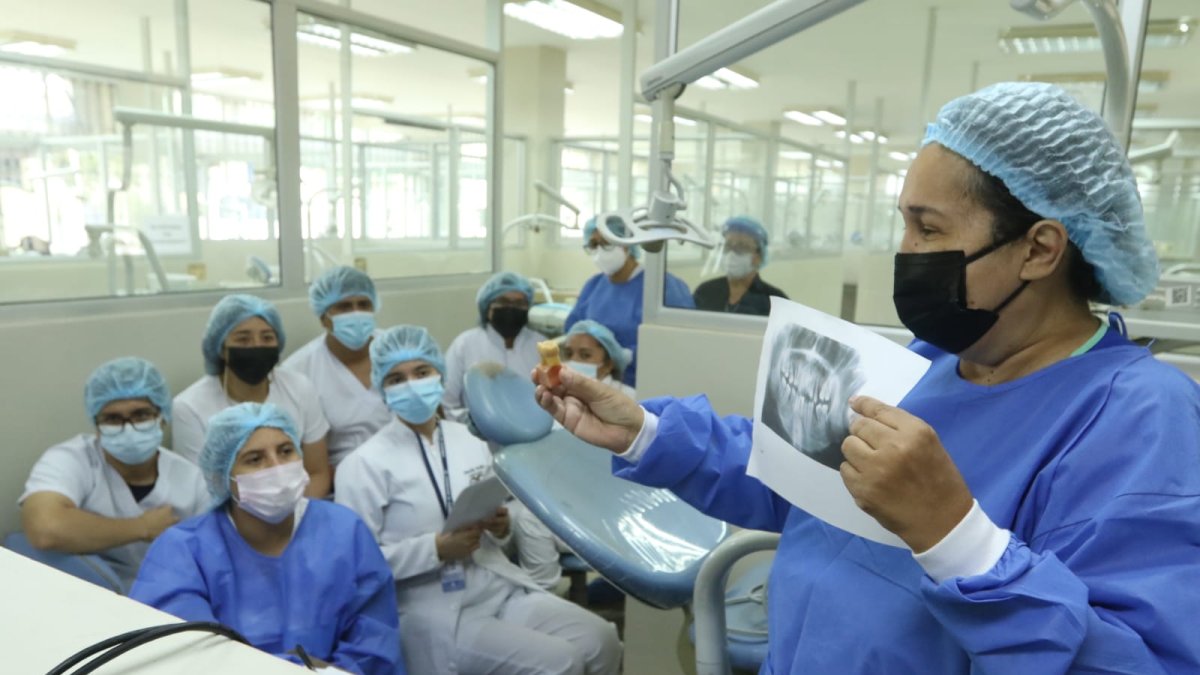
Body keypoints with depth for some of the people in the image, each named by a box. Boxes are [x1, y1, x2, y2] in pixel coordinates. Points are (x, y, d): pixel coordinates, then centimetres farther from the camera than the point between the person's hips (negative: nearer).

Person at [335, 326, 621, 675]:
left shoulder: (471, 441, 10)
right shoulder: (364, 465, -6)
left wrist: (501, 528, -5)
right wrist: (437, 548, -19)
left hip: (501, 586, 6)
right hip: (433, 609, -5)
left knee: (601, 641, -12)